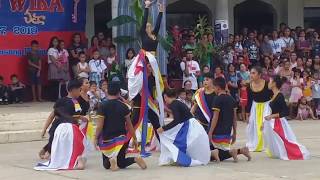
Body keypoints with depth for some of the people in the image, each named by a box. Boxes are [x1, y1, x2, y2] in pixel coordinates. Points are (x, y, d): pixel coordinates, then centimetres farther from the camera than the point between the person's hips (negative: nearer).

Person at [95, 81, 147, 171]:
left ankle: (111, 160, -22)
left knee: (106, 165, 13)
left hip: (107, 139, -2)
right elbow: (129, 125, 2)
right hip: (121, 138, 3)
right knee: (121, 164, 13)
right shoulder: (123, 106, -1)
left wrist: (96, 138, 0)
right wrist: (134, 139, 12)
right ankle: (135, 159, -15)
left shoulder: (103, 106, -10)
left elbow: (99, 126, -13)